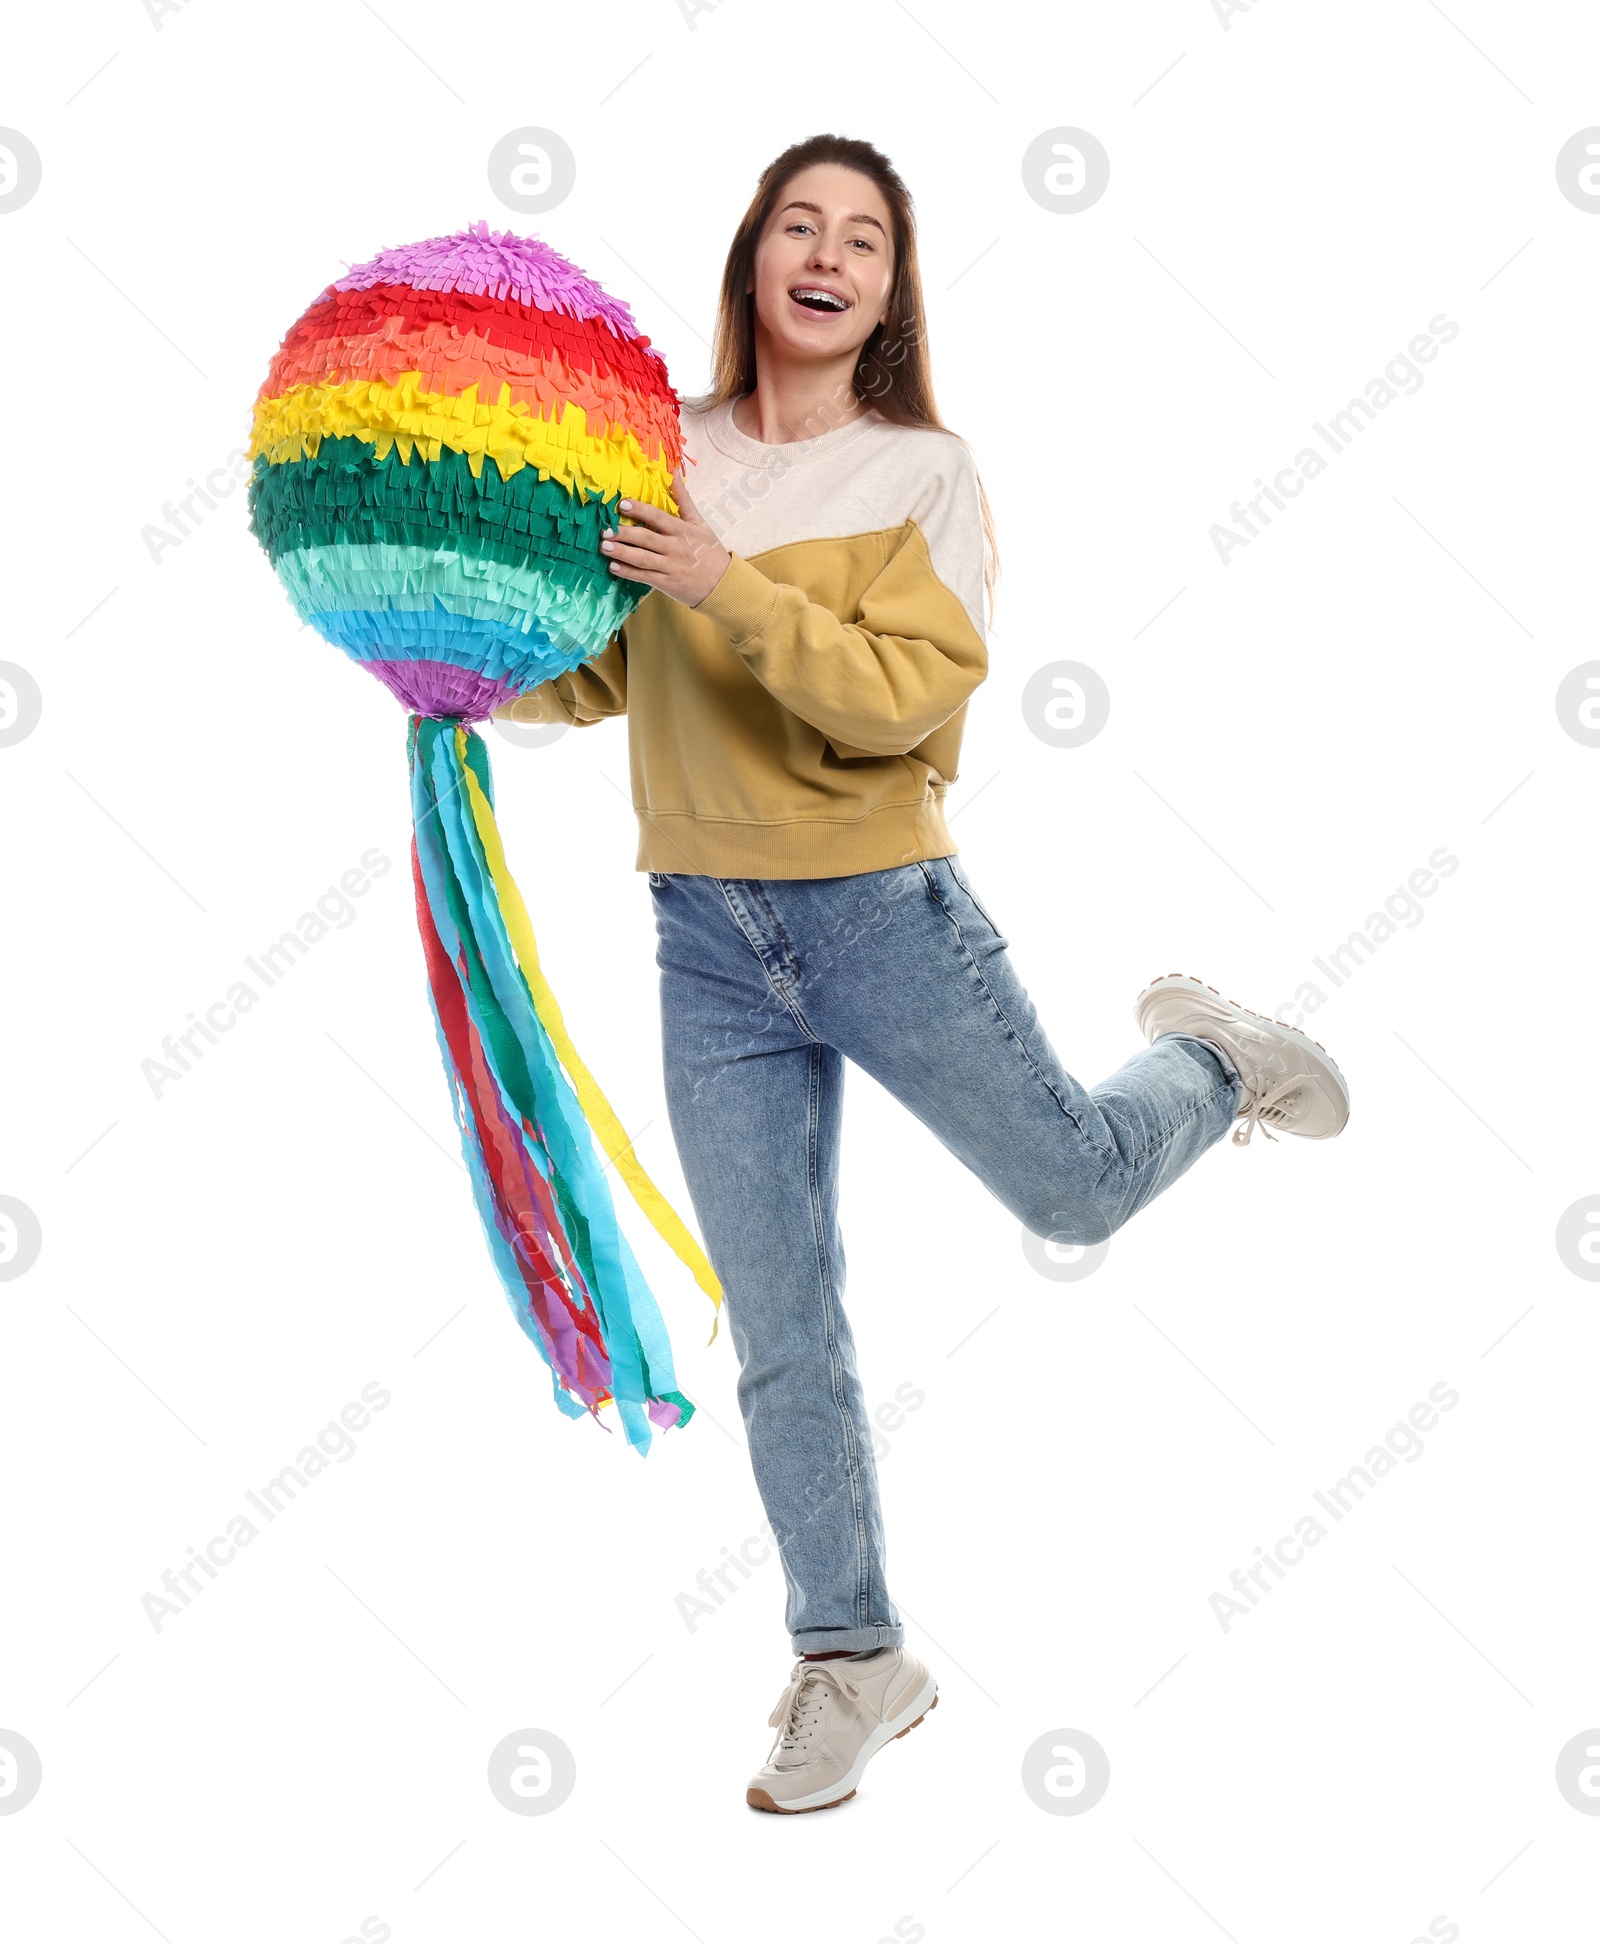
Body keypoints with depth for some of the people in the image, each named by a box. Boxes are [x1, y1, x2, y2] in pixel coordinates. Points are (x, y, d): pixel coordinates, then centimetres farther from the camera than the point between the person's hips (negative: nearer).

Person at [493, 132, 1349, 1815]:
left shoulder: (925, 475, -5)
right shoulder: (661, 453, 4)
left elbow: (906, 696, -18)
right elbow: (591, 676, 9)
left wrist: (733, 590, -27)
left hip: (884, 915, -2)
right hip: (708, 943, 3)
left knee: (1074, 1189, 12)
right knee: (780, 1339, 8)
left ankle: (1210, 1058, 45)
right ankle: (853, 1662, 25)